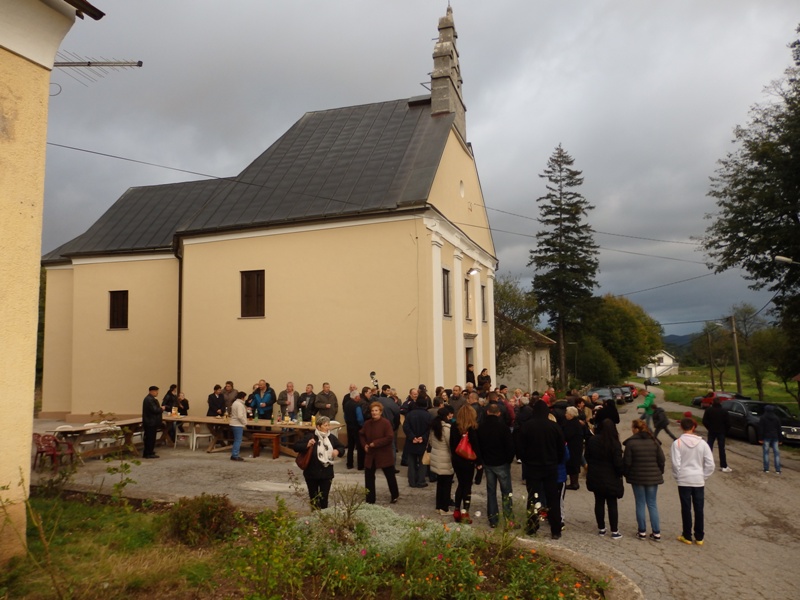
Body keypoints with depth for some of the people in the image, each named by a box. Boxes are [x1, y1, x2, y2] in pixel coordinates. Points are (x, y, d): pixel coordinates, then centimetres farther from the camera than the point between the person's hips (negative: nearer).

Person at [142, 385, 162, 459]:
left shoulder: (148, 398, 15)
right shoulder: (150, 399, -20)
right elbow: (155, 410, -24)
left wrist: (160, 408, 8)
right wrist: (161, 409, -8)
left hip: (148, 422, 11)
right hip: (151, 422, -11)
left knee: (148, 437, 16)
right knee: (151, 438, -4)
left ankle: (147, 452, 24)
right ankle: (149, 453, 0)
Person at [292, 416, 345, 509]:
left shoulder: (331, 437, 0)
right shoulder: (311, 436, -13)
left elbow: (342, 447, 15)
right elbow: (295, 446, -12)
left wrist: (337, 451, -7)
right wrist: (307, 445, -28)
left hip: (327, 473, 2)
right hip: (312, 473, -2)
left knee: (324, 498, 6)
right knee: (313, 498, 13)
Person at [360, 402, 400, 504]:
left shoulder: (386, 423, -16)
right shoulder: (367, 423, 1)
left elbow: (390, 437, -23)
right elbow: (362, 435, 17)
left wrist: (375, 443, -22)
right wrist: (364, 444, -2)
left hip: (384, 454, -5)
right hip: (370, 454, 5)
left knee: (390, 476, 11)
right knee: (368, 477, 5)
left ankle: (395, 496, 34)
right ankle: (370, 499, 16)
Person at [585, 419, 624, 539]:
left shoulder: (592, 441, -4)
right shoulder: (615, 444, -17)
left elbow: (587, 457, 5)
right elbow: (618, 463, -16)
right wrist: (620, 473, 1)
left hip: (595, 477, 4)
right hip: (610, 479, -3)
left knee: (599, 502, 13)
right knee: (612, 504, 6)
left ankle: (601, 528, 21)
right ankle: (614, 531, 11)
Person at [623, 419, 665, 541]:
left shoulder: (631, 442, -11)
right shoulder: (654, 441, -2)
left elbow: (627, 462, -10)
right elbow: (661, 460, 1)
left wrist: (626, 474, 6)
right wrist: (659, 473, 14)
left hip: (637, 477, -3)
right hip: (653, 477, 3)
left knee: (640, 504, 8)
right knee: (652, 504, 11)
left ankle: (642, 532, 13)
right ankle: (656, 533, 11)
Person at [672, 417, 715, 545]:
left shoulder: (677, 443, -12)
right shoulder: (702, 442, -5)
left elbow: (676, 463, -13)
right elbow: (710, 463, -4)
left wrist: (677, 476, 3)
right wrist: (704, 476, 8)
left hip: (684, 480, -2)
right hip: (699, 480, 2)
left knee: (686, 509, 8)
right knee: (699, 509, 11)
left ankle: (687, 536, 16)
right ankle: (699, 537, 19)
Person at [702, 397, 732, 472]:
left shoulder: (708, 410, -4)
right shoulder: (724, 411, -4)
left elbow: (704, 421, -6)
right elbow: (728, 423, -6)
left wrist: (709, 428, 9)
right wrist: (725, 431, 8)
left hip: (711, 432, 0)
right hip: (721, 432, 0)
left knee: (709, 447, 8)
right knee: (722, 449, 2)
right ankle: (724, 467, 2)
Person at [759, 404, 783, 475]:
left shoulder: (763, 418, -4)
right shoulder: (777, 418, 7)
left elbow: (760, 429, -8)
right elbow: (779, 429, 9)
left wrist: (760, 439, -4)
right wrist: (780, 440, 13)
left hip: (766, 437, -3)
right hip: (775, 437, 3)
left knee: (766, 453, 1)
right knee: (776, 453, 4)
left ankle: (766, 469, 0)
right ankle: (778, 470, 1)